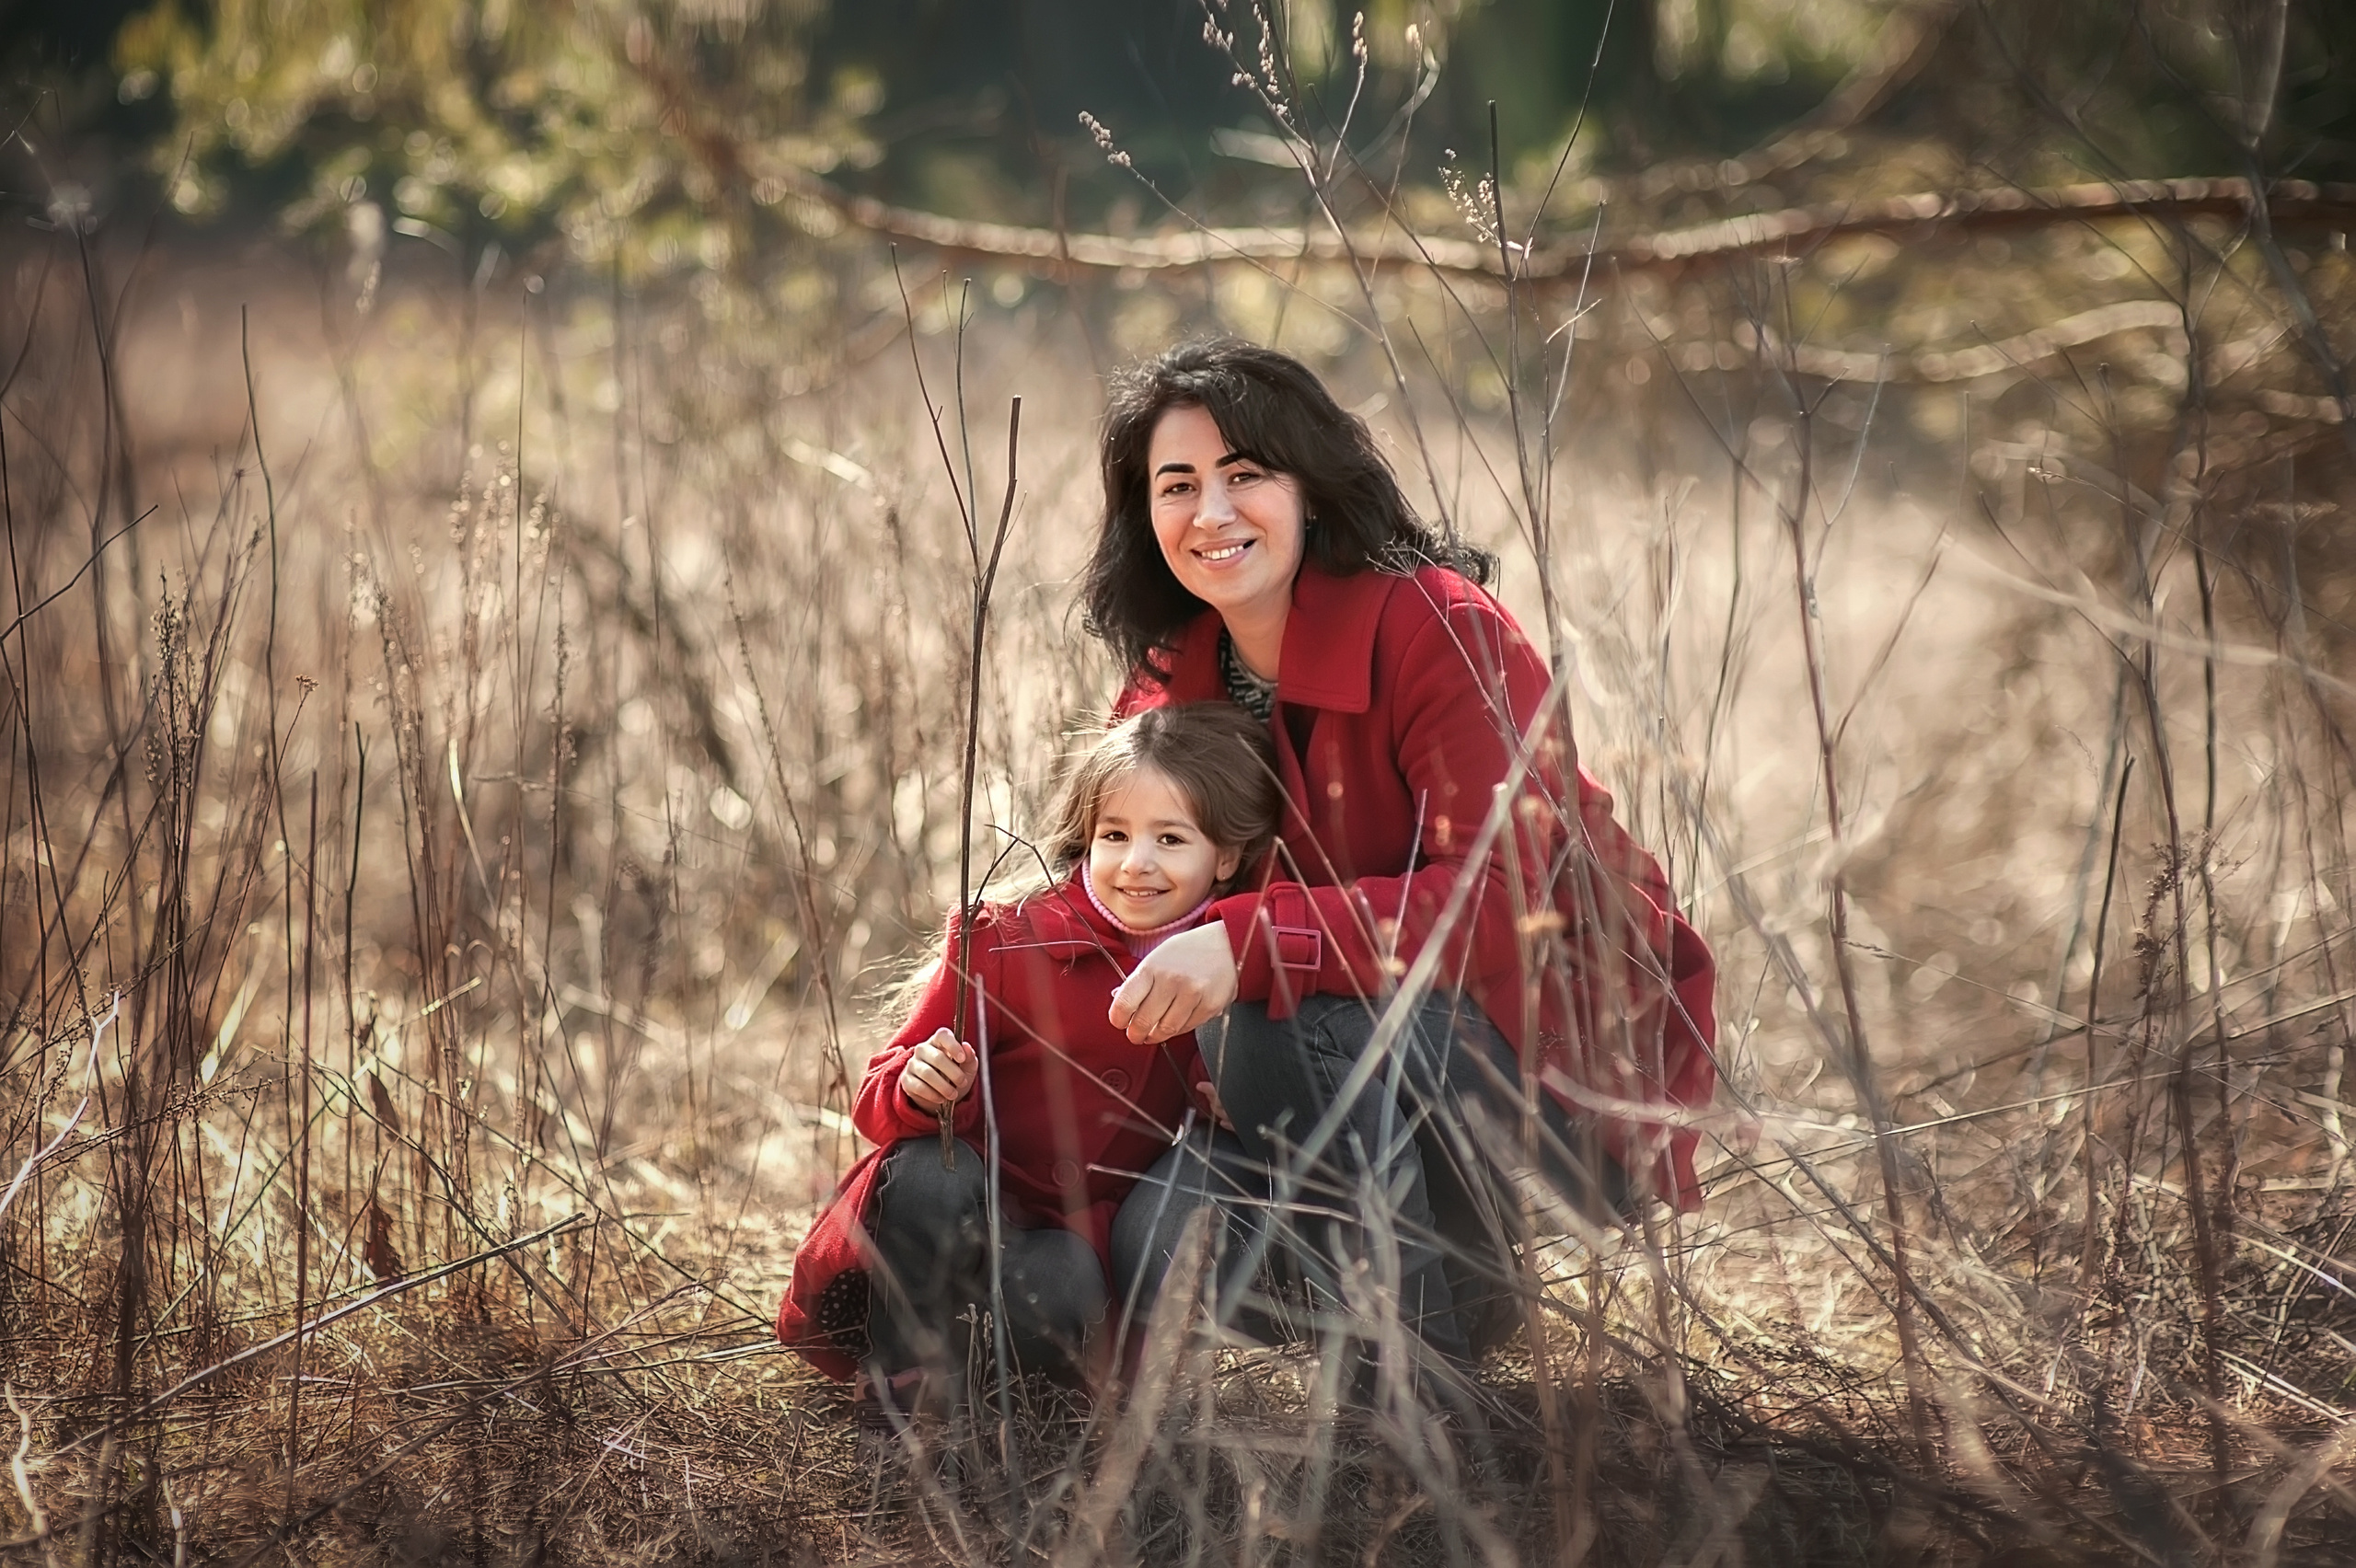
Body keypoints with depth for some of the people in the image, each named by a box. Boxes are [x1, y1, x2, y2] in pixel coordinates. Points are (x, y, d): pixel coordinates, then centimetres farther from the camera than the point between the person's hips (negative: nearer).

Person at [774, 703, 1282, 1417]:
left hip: (1075, 1231, 1)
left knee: (1060, 1301, -34)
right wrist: (921, 1087, -33)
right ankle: (910, 1395, -20)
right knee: (933, 1173, -36)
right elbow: (882, 1104, -9)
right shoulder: (1006, 942, -11)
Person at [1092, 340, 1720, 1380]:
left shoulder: (1437, 628, -18)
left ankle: (1421, 1350, -15)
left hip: (1570, 1047, -6)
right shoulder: (1168, 694, 3)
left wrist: (1248, 945, -38)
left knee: (1273, 1019, -33)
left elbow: (1498, 899, -28)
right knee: (1160, 1251, -18)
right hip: (1373, 1054, 6)